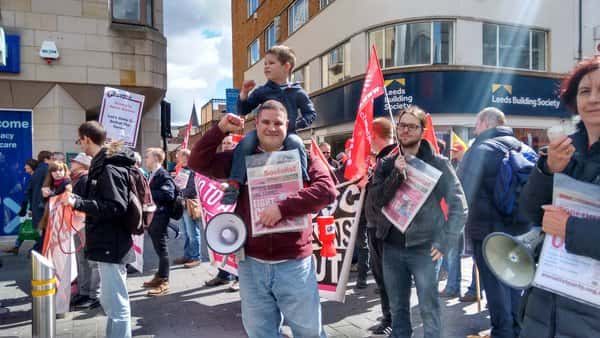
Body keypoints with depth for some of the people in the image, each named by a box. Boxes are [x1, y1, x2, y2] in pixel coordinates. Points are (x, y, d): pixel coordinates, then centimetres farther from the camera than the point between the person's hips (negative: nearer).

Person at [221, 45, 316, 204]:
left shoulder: (297, 92, 6)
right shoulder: (262, 91, 11)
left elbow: (311, 113, 9)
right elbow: (243, 111, 14)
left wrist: (295, 124, -9)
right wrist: (244, 93, -4)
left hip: (287, 133, -1)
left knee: (296, 143, -33)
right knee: (246, 142, -26)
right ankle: (234, 184, -30)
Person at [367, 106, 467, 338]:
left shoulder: (437, 164, -5)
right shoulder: (386, 165, 5)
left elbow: (459, 206, -6)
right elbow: (374, 201, -6)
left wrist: (443, 242, -12)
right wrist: (396, 175, -17)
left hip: (423, 248, -3)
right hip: (392, 247, 4)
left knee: (428, 309, 5)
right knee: (397, 309, 15)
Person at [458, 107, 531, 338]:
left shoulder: (482, 149, -15)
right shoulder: (523, 148, 7)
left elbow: (462, 192, -21)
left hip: (489, 229, -7)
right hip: (520, 228, 7)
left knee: (495, 284, 4)